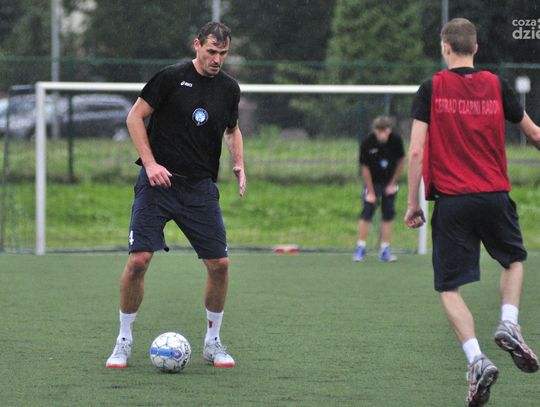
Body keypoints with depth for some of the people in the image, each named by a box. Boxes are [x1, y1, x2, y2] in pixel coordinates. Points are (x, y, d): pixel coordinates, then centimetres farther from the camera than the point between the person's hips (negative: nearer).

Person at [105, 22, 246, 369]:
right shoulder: (171, 77, -7)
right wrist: (150, 163, -11)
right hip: (159, 182, -4)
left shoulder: (229, 89, 7)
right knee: (138, 260, -12)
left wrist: (239, 165, 6)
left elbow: (233, 130, 24)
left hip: (201, 188, 4)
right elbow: (135, 117, -2)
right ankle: (124, 341, 4)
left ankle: (213, 341, 15)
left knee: (219, 264, -3)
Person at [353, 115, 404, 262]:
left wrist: (392, 184, -2)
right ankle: (360, 248, 0)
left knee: (388, 216, 0)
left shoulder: (396, 140, -18)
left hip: (389, 182, 2)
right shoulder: (367, 144, -23)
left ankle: (385, 250, 5)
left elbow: (400, 162, -2)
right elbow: (365, 168, -14)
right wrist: (371, 192, -12)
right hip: (372, 182, -2)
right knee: (366, 214, -8)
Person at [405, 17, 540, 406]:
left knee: (449, 287, 5)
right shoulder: (497, 86, 4)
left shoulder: (431, 89, -2)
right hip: (495, 196, 2)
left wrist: (413, 202, 1)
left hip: (450, 200, -2)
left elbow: (416, 150, -6)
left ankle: (477, 359, -14)